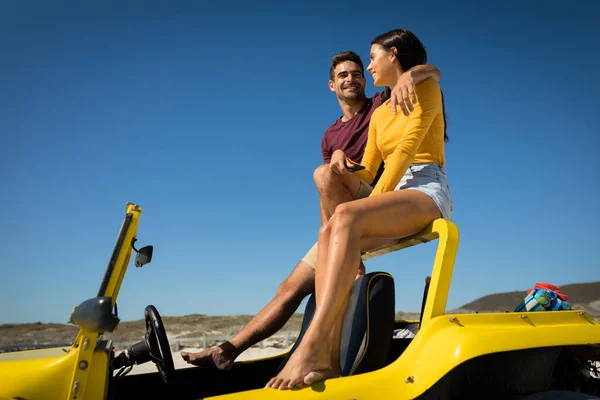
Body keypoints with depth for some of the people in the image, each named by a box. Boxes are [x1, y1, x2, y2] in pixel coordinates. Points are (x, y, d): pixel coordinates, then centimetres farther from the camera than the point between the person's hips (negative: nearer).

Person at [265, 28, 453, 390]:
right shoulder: (380, 113, 27)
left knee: (346, 217, -35)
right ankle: (328, 360, -34)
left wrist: (374, 202, -15)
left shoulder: (426, 88, 7)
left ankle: (309, 348, -42)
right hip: (393, 199, 6)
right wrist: (343, 163, -3)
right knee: (329, 232, -24)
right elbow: (367, 174, 20)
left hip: (428, 193, -6)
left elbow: (407, 148, -8)